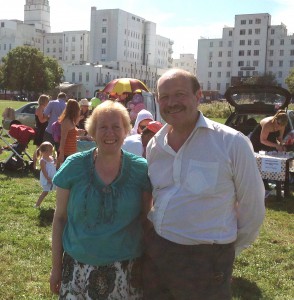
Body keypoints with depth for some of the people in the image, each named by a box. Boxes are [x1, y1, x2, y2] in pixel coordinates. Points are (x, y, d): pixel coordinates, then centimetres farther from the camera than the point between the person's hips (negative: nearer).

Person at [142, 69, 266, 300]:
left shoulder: (232, 143, -14)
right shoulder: (154, 146, 3)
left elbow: (252, 207, -5)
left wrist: (230, 250, 4)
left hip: (206, 260, -5)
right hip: (154, 252, 5)